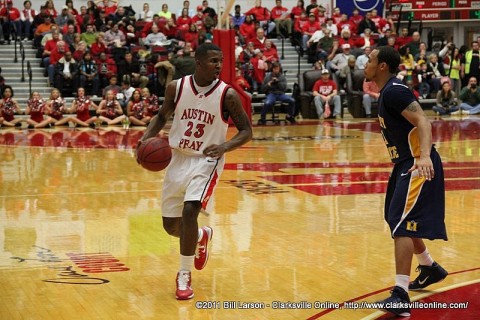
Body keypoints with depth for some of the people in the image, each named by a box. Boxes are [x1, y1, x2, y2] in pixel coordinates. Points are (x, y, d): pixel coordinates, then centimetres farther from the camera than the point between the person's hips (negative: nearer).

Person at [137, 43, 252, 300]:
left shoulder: (227, 95, -13)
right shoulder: (176, 87, -6)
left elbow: (246, 131, -7)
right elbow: (162, 116, 11)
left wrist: (225, 146, -25)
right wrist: (146, 137, -6)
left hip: (206, 161, -4)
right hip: (178, 159, 4)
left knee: (189, 211, -24)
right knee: (171, 225, 9)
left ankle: (184, 275, -8)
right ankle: (201, 236, 45)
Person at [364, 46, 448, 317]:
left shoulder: (394, 91, -17)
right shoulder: (388, 91, 13)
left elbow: (423, 121, -27)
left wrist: (425, 156, -42)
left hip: (419, 165, -11)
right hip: (407, 163, 11)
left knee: (402, 225, -16)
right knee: (400, 220, 23)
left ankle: (400, 296, -18)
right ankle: (430, 269, 41)